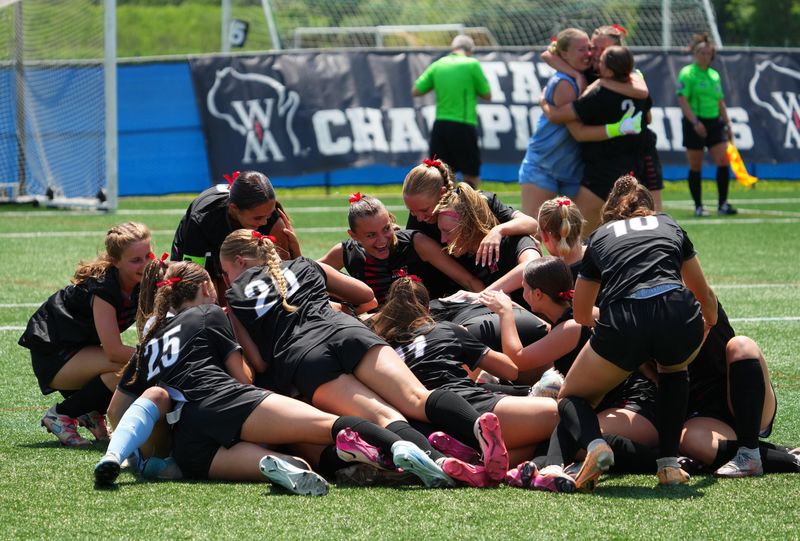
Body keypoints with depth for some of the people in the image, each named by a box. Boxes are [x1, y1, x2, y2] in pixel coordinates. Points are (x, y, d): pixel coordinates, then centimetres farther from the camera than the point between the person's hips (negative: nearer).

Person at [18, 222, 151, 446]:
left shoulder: (144, 284, -6)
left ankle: (92, 413, 10)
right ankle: (61, 415, -12)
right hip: (53, 357, -8)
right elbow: (113, 351, -33)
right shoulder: (101, 287, -28)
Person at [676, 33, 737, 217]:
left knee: (723, 161, -6)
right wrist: (695, 122, -23)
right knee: (695, 167, 1)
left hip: (714, 122, 5)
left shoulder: (714, 75, 14)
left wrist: (727, 124, 17)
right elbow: (682, 100, -14)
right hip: (695, 124, -5)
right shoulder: (687, 73, -6)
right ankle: (698, 206, 10)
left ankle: (722, 203, 1)